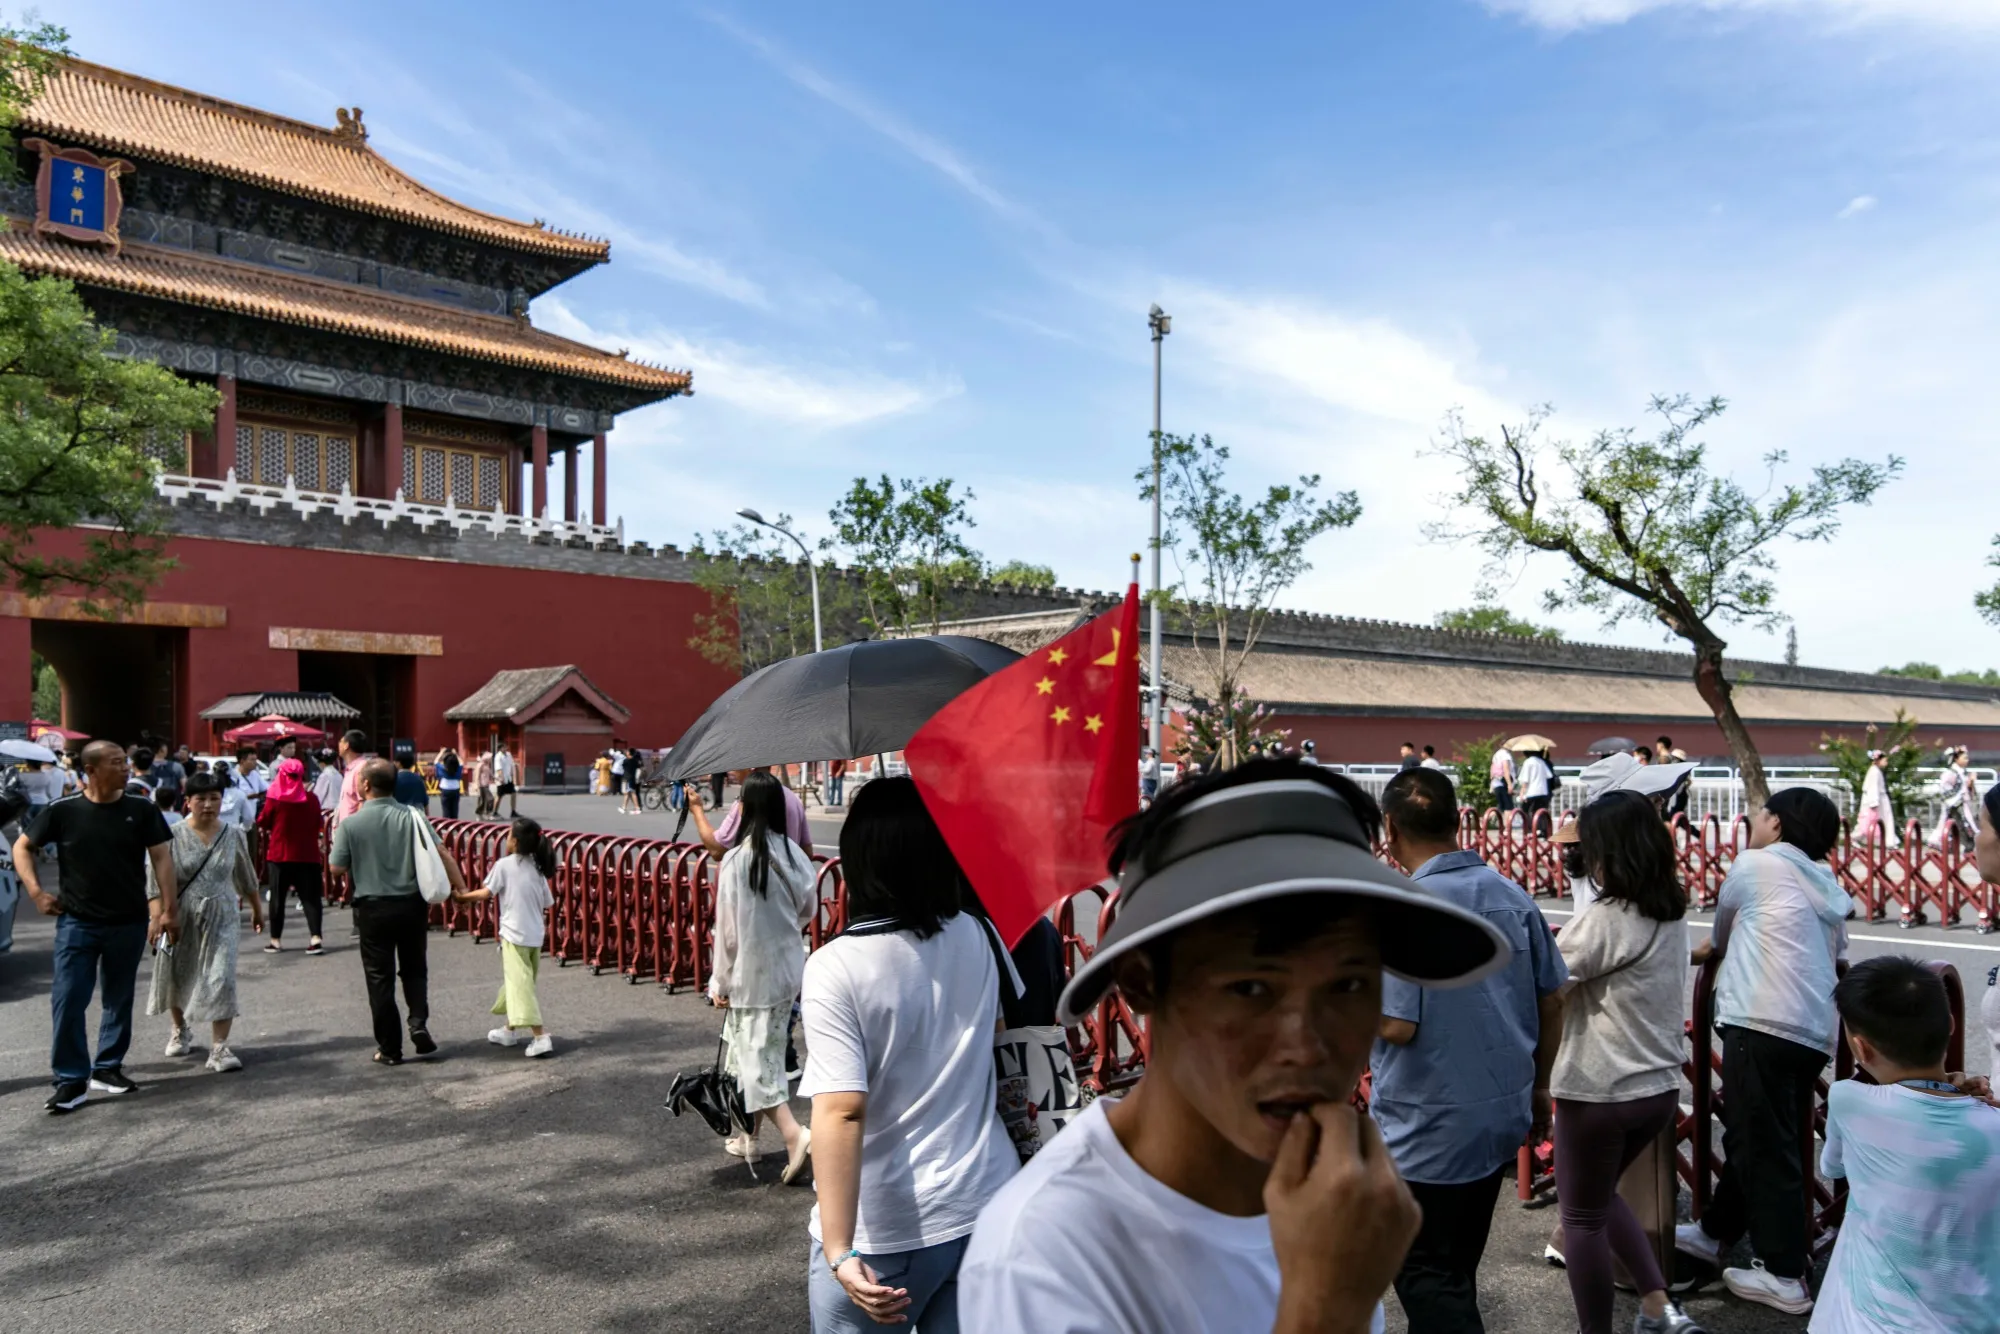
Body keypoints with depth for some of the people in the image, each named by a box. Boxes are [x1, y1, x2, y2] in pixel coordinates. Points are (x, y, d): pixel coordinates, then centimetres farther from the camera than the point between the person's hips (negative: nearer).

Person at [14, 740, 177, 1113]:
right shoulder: (62, 811, -5)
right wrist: (36, 892, -4)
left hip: (129, 923, 1)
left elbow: (161, 858, -1)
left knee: (119, 999, 12)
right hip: (76, 922, -1)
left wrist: (168, 908, -6)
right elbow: (22, 847, 7)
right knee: (68, 999, -4)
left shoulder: (142, 810, -3)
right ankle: (71, 1079, 5)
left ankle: (108, 1067, 26)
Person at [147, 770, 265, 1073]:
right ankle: (179, 1031, 43)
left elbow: (246, 878, 13)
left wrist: (257, 909, 20)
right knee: (178, 976, 17)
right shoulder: (173, 836, -7)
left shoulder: (233, 835, 0)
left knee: (221, 979, -9)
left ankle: (219, 1047, -7)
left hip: (221, 918, 0)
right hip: (182, 919, 0)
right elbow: (158, 881, -8)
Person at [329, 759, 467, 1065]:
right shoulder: (413, 816, -5)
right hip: (412, 904, 2)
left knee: (380, 977, 8)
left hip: (373, 907, -2)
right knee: (414, 969, 18)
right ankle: (419, 1022, -2)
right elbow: (442, 854, -8)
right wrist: (462, 888, -1)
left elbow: (337, 867, -1)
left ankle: (389, 1048, 12)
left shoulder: (350, 824, -10)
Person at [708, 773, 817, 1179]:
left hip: (751, 973, -6)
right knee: (765, 1052, 18)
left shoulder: (736, 860, -18)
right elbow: (810, 908, 9)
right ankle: (749, 1136, 30)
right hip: (789, 967, 6)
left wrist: (719, 981, -3)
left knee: (756, 1058, 2)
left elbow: (727, 928, -13)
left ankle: (794, 1133, -12)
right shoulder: (793, 853, -3)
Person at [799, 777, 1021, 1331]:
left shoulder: (836, 967, -17)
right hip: (988, 1209, 5)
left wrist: (840, 1249, -23)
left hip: (883, 1231, -4)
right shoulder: (980, 939, -2)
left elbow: (841, 1113, -24)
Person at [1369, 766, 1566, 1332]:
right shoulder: (1512, 895, -2)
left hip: (1427, 1128, -7)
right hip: (1503, 1115, 7)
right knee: (1457, 1269, 24)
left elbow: (1395, 1027, -23)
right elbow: (1551, 1004, 5)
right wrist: (1537, 1088, 18)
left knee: (1426, 1278, 9)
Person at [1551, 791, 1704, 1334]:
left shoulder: (1602, 922, -22)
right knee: (1601, 1196, 27)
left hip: (1599, 1092, -8)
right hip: (1660, 1086, 8)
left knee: (1582, 1217, 10)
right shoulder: (1674, 916, 3)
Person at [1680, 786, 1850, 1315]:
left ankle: (1785, 1277, 1)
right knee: (1753, 1138, 18)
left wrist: (1711, 949, 38)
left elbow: (1723, 928, 16)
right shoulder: (1828, 888, 20)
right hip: (1814, 1031, 8)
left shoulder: (1755, 864, 1)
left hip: (1765, 1024, -8)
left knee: (1762, 1147, -3)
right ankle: (1714, 1232, 31)